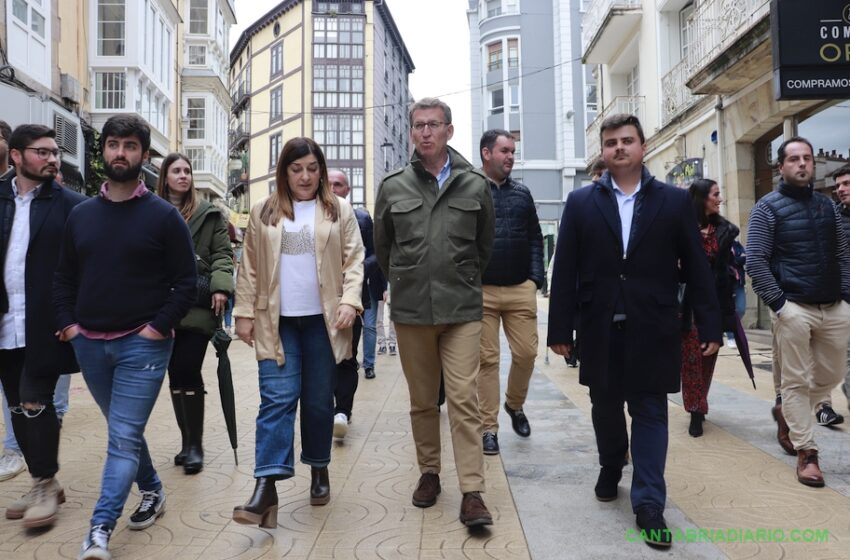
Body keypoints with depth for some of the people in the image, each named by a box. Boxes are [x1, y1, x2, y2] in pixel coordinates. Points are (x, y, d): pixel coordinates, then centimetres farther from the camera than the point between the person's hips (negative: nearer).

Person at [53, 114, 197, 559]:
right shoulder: (81, 214, 7)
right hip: (89, 344, 5)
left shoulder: (164, 215, -6)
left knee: (123, 438, -5)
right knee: (124, 431, 18)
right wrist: (67, 323, 2)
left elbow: (186, 281, -6)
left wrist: (159, 327, -13)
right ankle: (152, 492, 37)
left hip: (142, 343, -5)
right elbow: (64, 277, 14)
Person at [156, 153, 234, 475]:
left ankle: (195, 445, 4)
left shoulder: (209, 214, 8)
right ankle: (187, 441, 20)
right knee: (175, 374, 8)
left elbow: (222, 252, 4)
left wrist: (220, 286, -10)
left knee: (188, 373, -7)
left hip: (197, 302, -3)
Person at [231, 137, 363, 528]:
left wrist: (349, 301, -12)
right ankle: (266, 487, -8)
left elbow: (354, 260, 1)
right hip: (277, 321, 0)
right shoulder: (263, 212, 9)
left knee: (319, 400, 9)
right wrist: (244, 313, 3)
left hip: (322, 320, 0)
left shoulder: (339, 210, 5)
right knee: (277, 399, -7)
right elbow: (249, 268, 8)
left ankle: (319, 470, 28)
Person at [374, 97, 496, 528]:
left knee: (464, 400, -4)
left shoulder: (475, 185, 2)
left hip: (461, 311, -1)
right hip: (410, 311, 1)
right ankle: (429, 472, 29)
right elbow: (382, 248, 14)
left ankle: (472, 491, 3)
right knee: (422, 400, 12)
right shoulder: (393, 187, 3)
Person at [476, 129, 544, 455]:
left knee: (526, 353, 3)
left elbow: (535, 239, 13)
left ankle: (515, 404, 31)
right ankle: (489, 428, 12)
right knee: (487, 359, 2)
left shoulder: (522, 193, 12)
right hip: (481, 291, -3)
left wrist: (535, 278, 3)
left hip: (521, 289, 3)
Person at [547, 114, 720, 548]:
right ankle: (610, 467, 40)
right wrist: (560, 328, -4)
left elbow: (696, 267, 3)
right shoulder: (581, 203, 4)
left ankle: (648, 504, 12)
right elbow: (565, 270, -1)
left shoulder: (674, 201, 3)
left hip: (652, 330, -1)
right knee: (605, 407, 15)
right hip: (600, 328, 1)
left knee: (650, 412, 3)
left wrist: (709, 325, -1)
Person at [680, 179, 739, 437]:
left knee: (709, 355, 11)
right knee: (691, 356, -3)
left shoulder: (724, 228, 9)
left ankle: (699, 405, 25)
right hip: (690, 301, -5)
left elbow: (730, 263, 12)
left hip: (716, 302, 5)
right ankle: (696, 411, 2)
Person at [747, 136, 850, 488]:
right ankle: (806, 453, 9)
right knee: (796, 381, 0)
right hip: (794, 309, -5)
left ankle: (790, 412, 38)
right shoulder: (768, 207, -3)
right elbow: (754, 261, -9)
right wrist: (777, 304, -12)